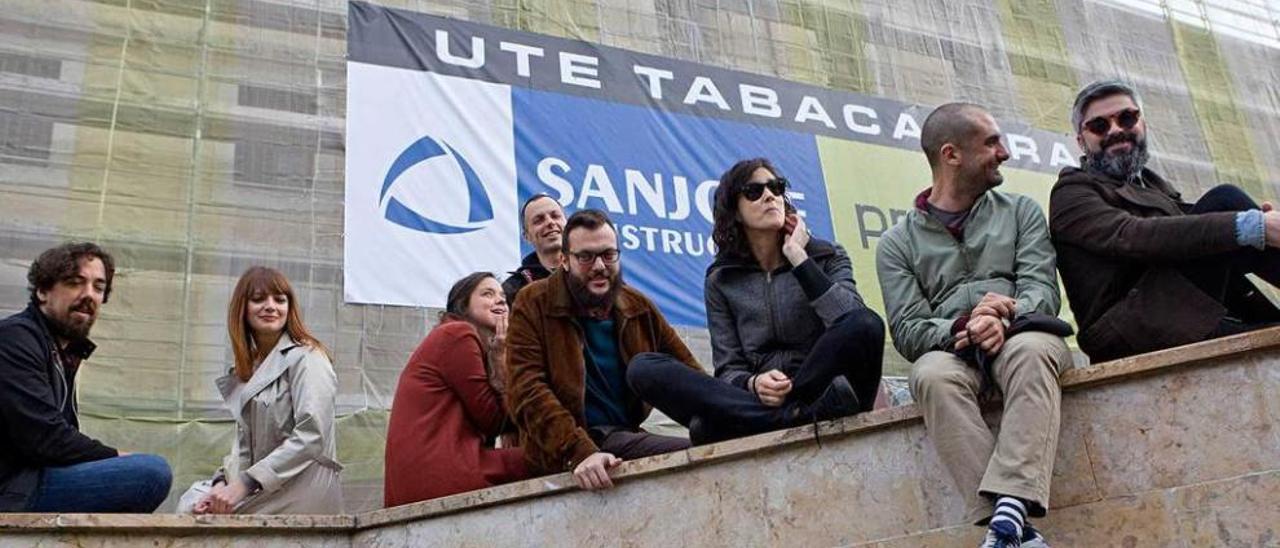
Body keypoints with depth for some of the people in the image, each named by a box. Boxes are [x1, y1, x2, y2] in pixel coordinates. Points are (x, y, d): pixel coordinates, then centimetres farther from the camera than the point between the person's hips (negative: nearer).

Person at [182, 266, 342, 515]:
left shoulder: (306, 358, -10)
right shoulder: (249, 366, 16)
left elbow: (311, 436, -20)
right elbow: (244, 441, 12)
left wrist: (244, 484, -20)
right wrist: (223, 482, -6)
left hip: (301, 492, -7)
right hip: (263, 488, 8)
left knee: (192, 513, -13)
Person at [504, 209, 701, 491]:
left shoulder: (638, 308, 14)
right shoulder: (533, 304, 0)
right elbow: (527, 392, -12)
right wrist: (580, 452, -26)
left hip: (627, 435, 6)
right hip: (563, 455, -5)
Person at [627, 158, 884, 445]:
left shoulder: (827, 257, 8)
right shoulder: (722, 280, 10)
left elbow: (854, 324, -12)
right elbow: (729, 369, 5)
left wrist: (799, 258, -9)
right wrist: (753, 385, -19)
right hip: (752, 400, 1)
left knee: (867, 325, -31)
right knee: (644, 370, -19)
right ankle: (792, 419, -31)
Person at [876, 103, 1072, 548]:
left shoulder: (1021, 212, 18)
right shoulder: (898, 242, 12)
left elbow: (1041, 288, 3)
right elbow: (907, 330, 1)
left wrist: (1006, 319, -20)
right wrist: (962, 329, -20)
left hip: (1019, 336, 1)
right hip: (950, 351, 0)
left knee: (1031, 350, -36)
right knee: (931, 375, -36)